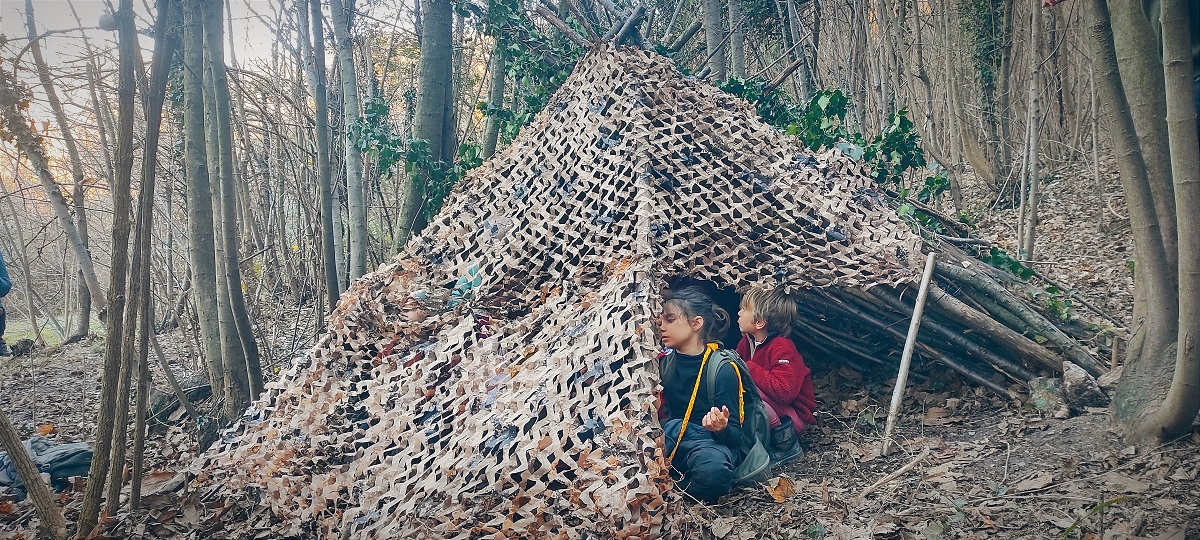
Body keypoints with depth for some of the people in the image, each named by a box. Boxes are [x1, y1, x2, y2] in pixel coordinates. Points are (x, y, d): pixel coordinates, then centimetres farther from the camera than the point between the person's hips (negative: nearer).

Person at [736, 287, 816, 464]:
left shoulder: (782, 347, -23)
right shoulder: (747, 342, 1)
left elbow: (784, 391, -35)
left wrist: (749, 368, -27)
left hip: (795, 415, -8)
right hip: (770, 405, 8)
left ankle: (786, 443, -15)